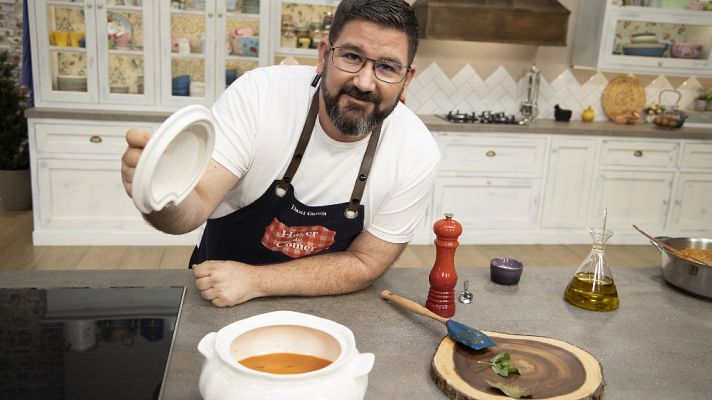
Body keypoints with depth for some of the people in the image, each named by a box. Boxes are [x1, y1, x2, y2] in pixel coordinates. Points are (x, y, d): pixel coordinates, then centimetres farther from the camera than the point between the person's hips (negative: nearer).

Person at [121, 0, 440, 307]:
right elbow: (196, 207, -23)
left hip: (323, 305, -1)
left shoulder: (418, 155, -17)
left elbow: (364, 264, -11)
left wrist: (256, 280, -21)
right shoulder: (257, 94, -20)